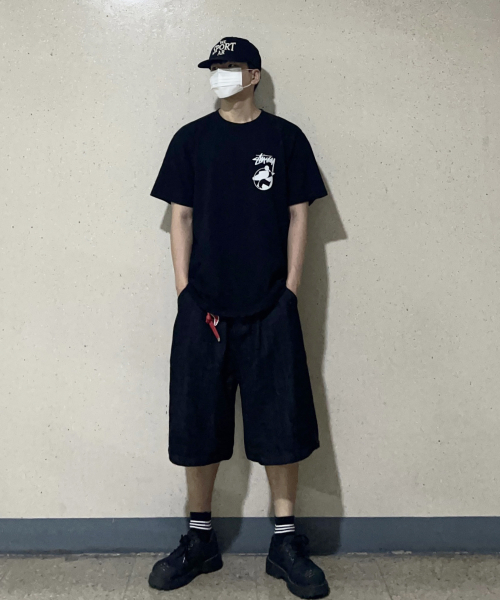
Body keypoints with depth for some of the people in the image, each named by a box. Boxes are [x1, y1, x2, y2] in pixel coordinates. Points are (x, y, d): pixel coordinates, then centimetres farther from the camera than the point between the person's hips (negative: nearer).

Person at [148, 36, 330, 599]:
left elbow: (297, 216, 5)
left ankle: (285, 543, 18)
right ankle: (199, 540, 24)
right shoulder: (191, 139, 8)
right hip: (204, 305, 1)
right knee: (197, 425, 7)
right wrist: (184, 291, -1)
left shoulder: (285, 138, 6)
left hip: (270, 306, -1)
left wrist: (290, 289, -3)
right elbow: (181, 217, 7)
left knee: (282, 425, 2)